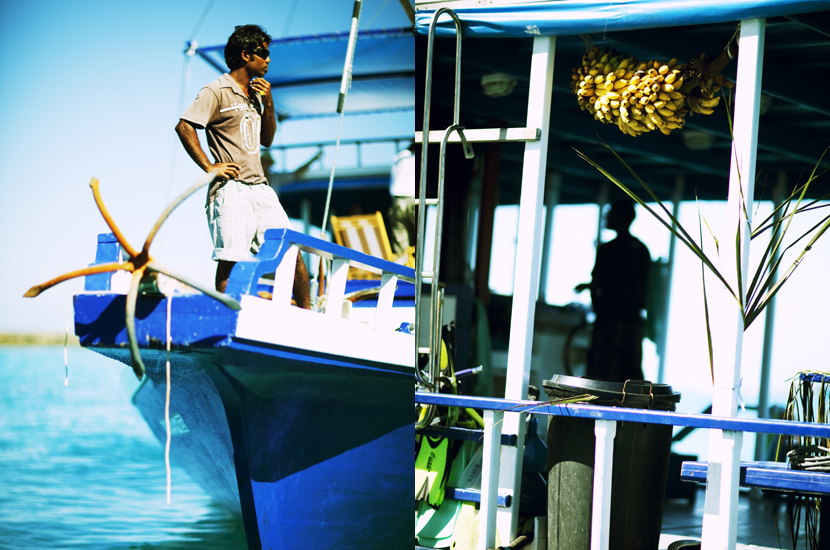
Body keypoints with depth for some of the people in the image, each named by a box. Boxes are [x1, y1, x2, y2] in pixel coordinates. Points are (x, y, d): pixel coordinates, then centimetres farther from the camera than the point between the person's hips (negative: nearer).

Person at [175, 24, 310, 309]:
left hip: (260, 187, 8)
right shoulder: (217, 91, -5)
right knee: (231, 259, -10)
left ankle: (306, 313, 13)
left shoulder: (255, 94, 19)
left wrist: (268, 104, 10)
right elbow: (184, 126, -14)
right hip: (231, 188, -8)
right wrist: (209, 167, -16)